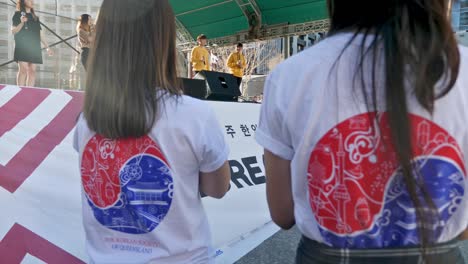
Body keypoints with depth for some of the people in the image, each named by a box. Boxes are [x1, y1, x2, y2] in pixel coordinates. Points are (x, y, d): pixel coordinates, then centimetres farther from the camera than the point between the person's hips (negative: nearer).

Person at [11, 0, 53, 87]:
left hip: (34, 48, 5)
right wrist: (22, 23, -19)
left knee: (32, 70, -2)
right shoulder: (18, 14, 6)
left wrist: (47, 47, 15)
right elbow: (13, 31, -2)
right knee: (23, 69, -15)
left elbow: (40, 34, 20)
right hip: (22, 47, -5)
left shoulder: (35, 17, 20)